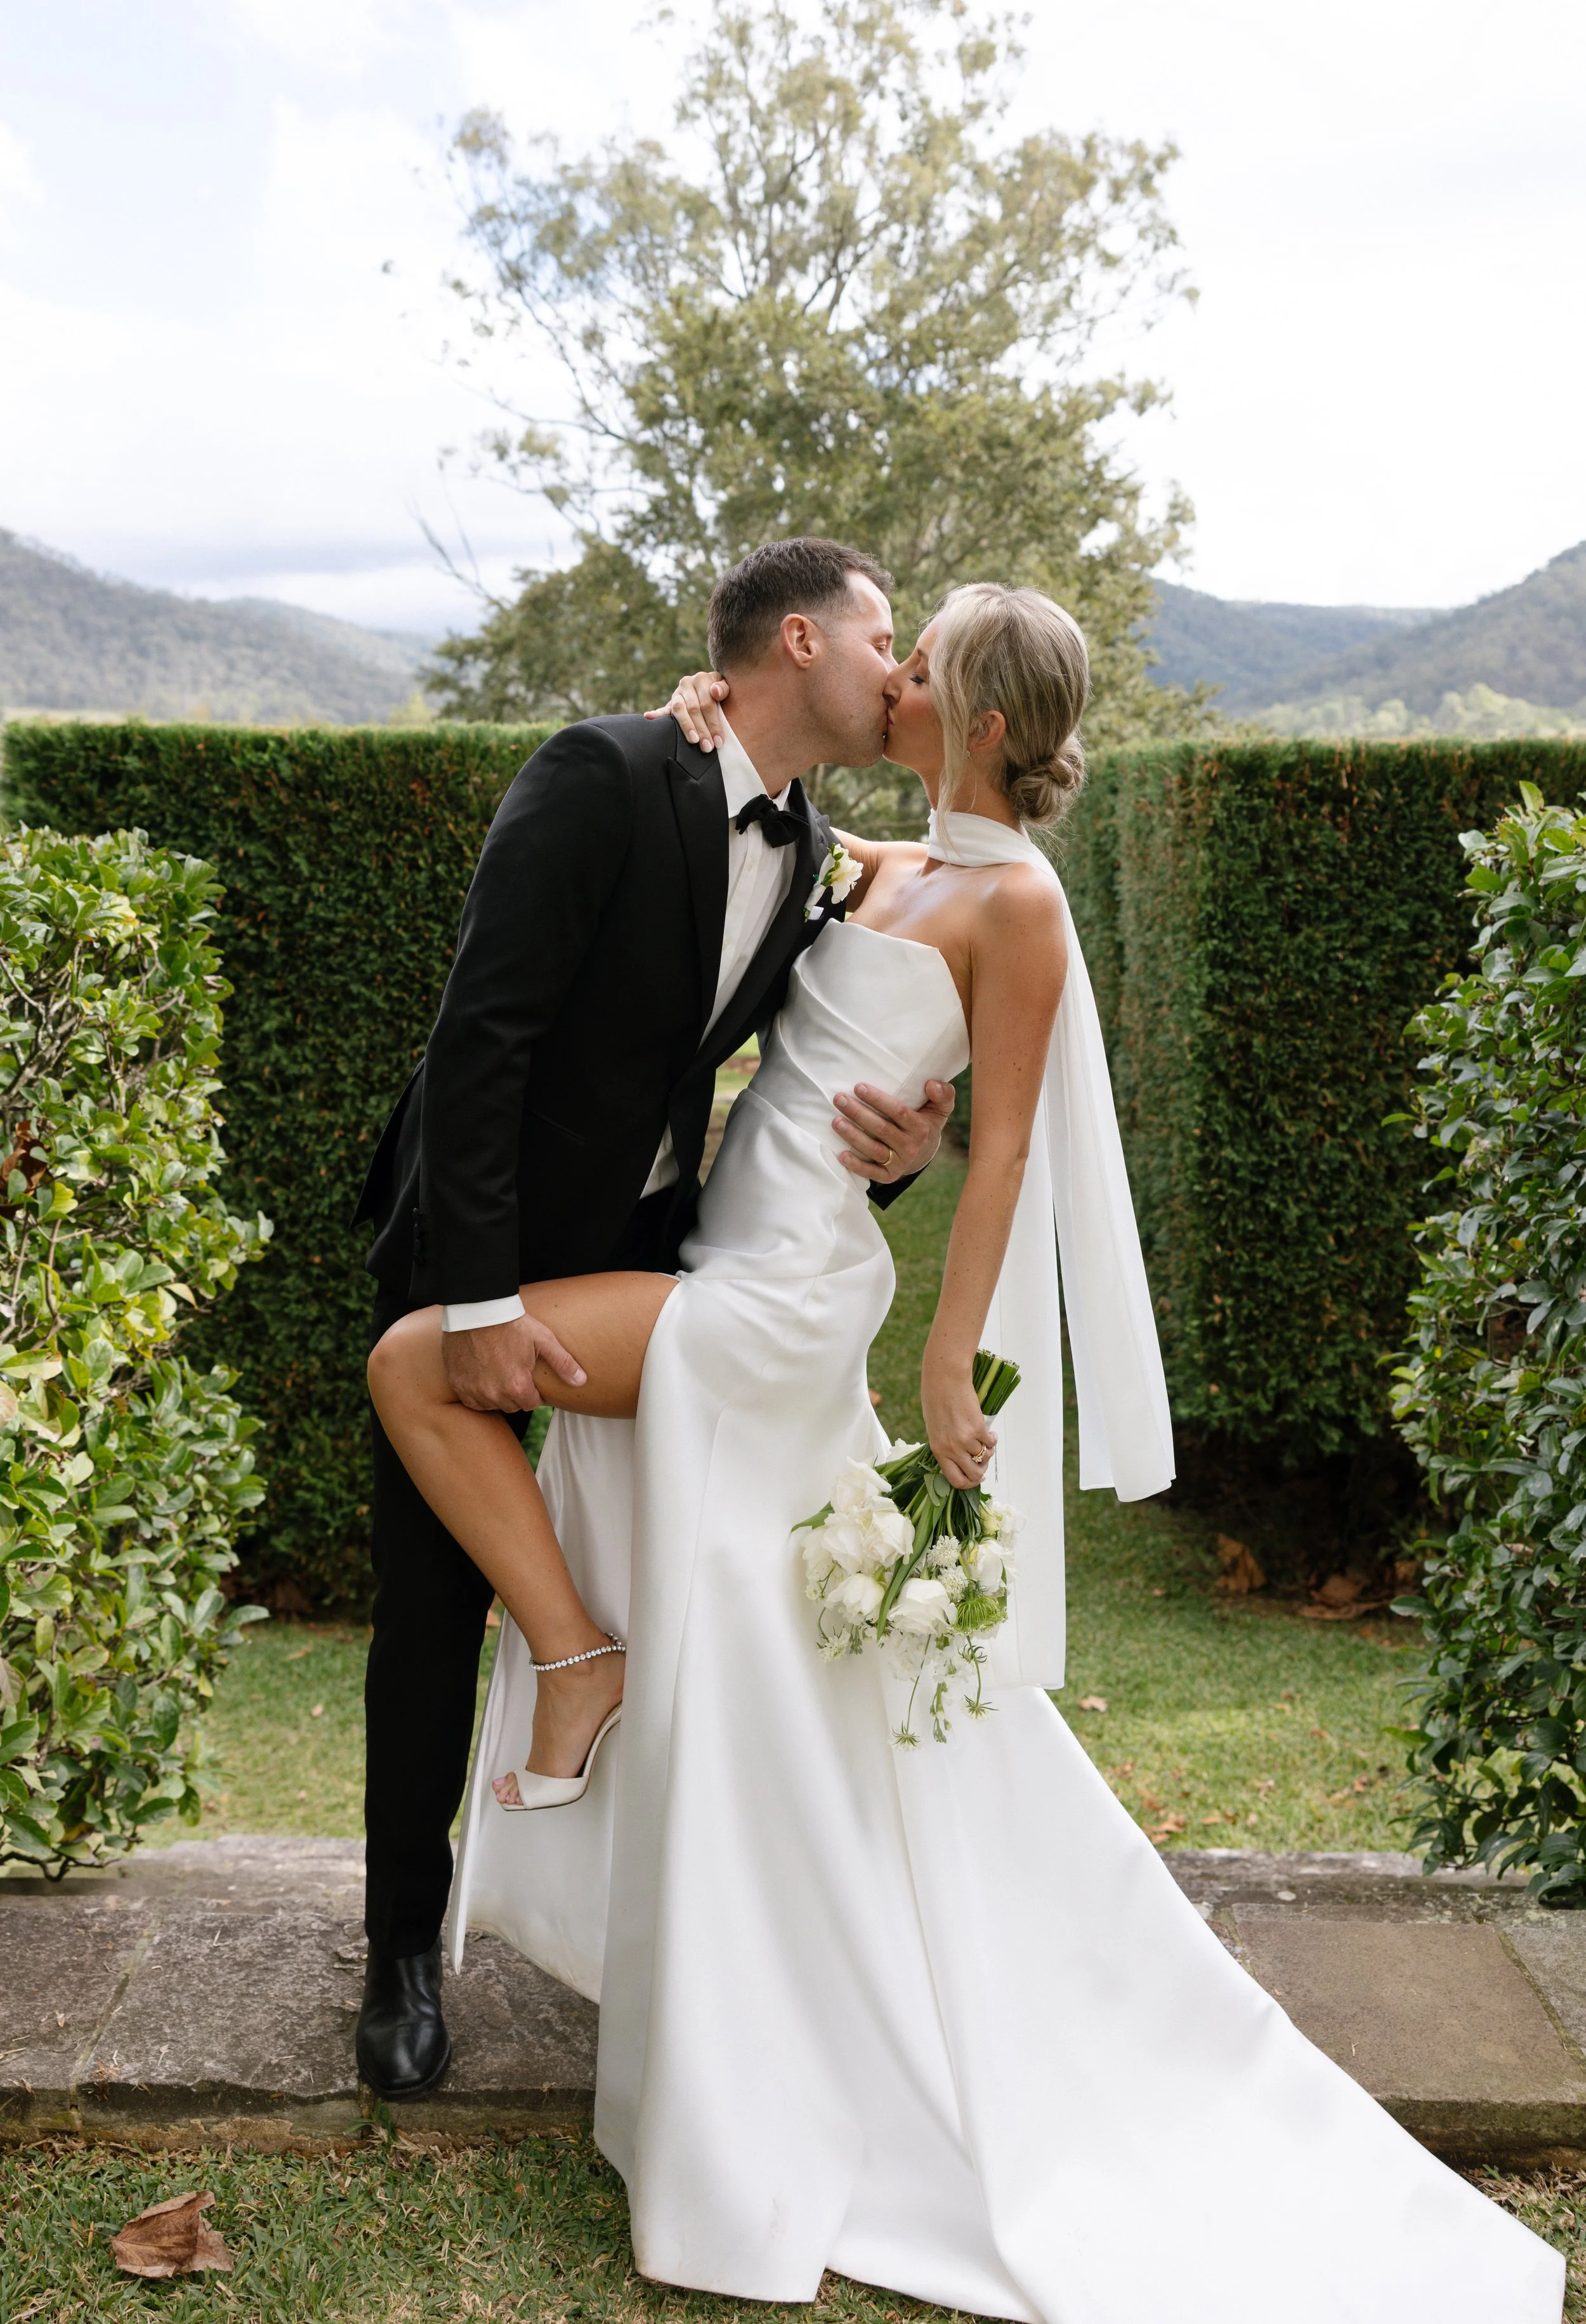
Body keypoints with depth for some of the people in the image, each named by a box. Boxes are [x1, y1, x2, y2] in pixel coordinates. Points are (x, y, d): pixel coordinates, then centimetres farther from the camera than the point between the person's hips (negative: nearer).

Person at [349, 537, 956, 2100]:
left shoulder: (814, 858, 2)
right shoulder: (602, 780, -20)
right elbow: (479, 1039, -25)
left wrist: (888, 1153, -16)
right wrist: (479, 1301, -27)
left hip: (648, 1257, 6)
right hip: (475, 1262, -6)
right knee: (433, 1616, 5)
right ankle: (406, 1946, 25)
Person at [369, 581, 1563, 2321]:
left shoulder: (1012, 903, -11)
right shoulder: (888, 869, 12)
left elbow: (1004, 1148, -12)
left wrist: (952, 1363, -12)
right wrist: (714, 736, 7)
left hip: (776, 1295, -8)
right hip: (746, 1269, 8)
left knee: (415, 1364, -12)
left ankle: (576, 1657, -1)